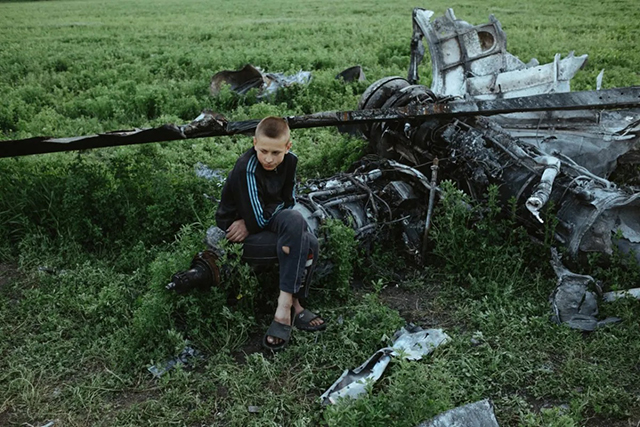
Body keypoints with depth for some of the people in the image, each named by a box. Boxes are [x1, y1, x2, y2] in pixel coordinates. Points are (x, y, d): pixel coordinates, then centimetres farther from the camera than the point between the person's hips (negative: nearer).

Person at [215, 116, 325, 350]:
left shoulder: (289, 161, -5)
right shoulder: (246, 169, -26)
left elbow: (288, 203, -3)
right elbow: (256, 220, -26)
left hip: (267, 219, 6)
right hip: (237, 235, -6)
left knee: (294, 219, -28)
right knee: (304, 245, -25)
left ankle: (286, 304, -22)